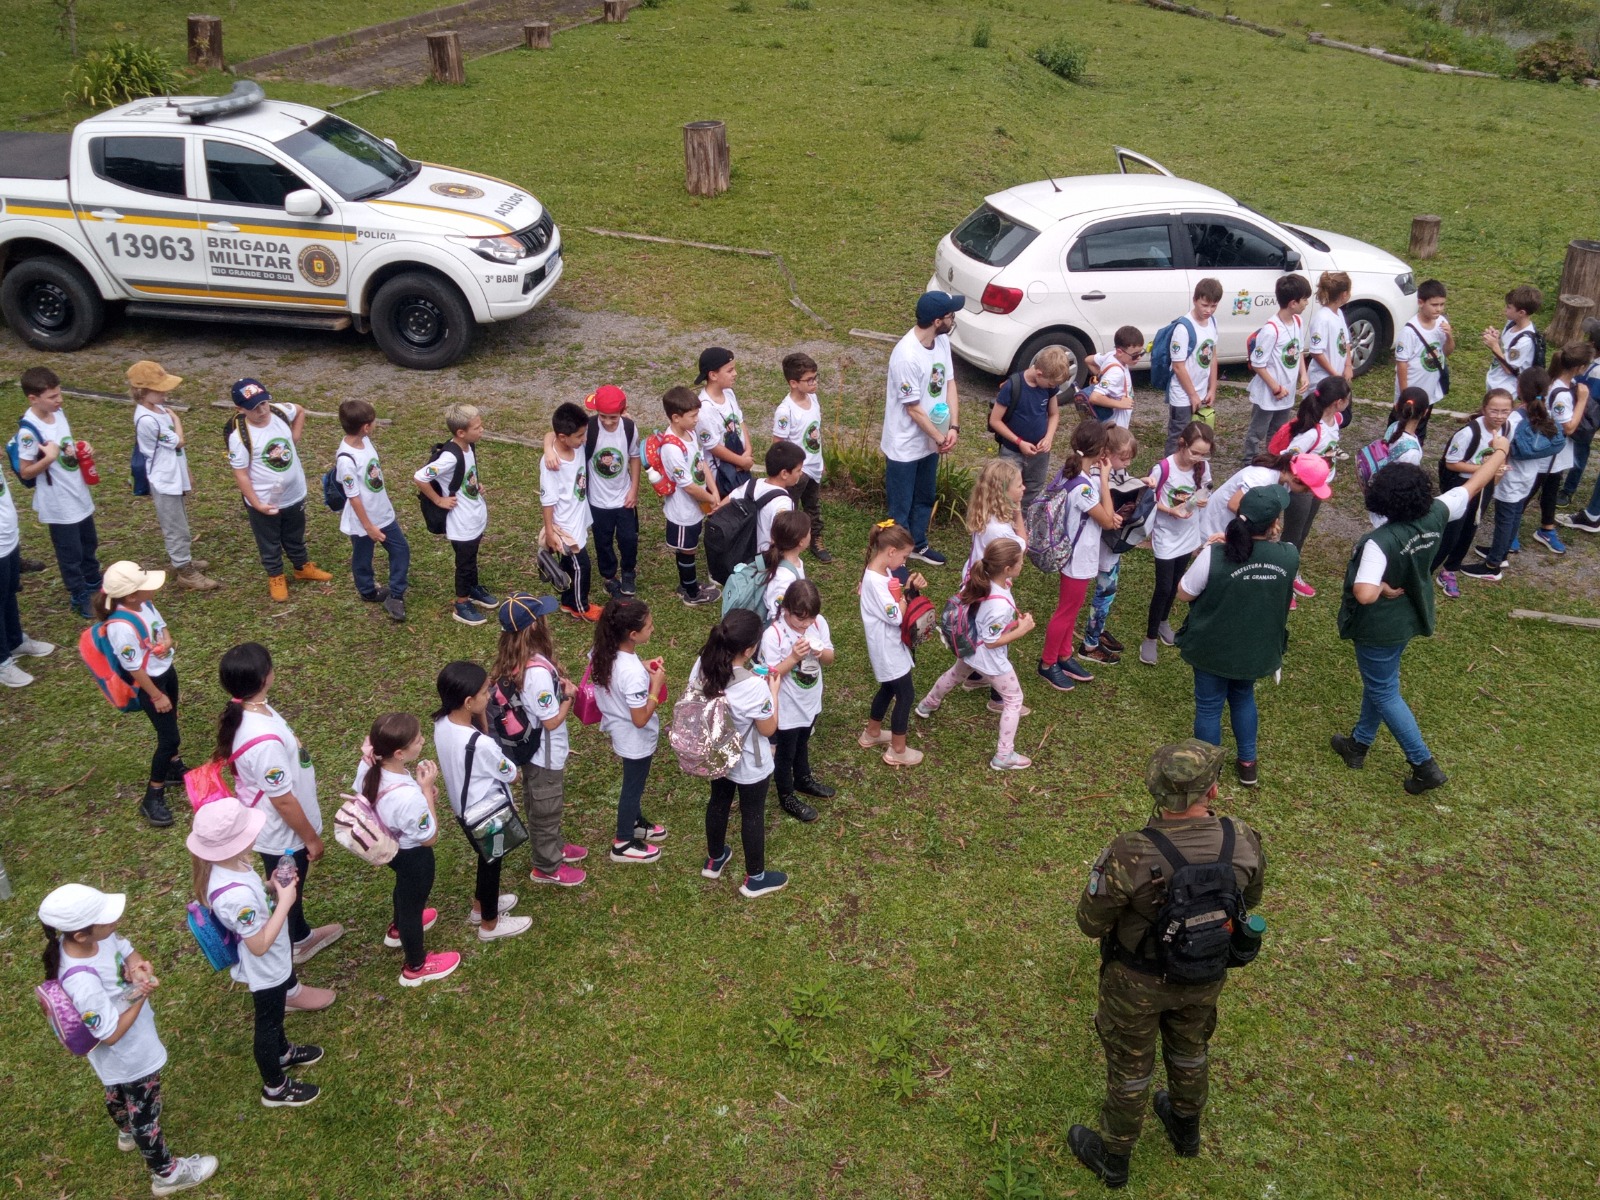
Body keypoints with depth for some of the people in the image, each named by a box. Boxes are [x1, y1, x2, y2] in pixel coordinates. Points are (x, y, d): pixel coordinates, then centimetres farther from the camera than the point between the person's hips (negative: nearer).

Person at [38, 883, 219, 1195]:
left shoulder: (96, 934, -23)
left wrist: (137, 965, -24)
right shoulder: (82, 983, -44)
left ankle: (127, 1133, 66)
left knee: (118, 1094, 36)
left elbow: (128, 951, -2)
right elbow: (111, 1035, -31)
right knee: (145, 1111, 18)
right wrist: (142, 994, -27)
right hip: (131, 1056, -8)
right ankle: (166, 1174, 43)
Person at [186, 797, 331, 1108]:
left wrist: (270, 885, -10)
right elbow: (259, 945, -32)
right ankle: (275, 1088, 41)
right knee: (267, 1023, 17)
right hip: (265, 969, -8)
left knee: (273, 1014, 33)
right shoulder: (236, 896, -44)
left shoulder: (226, 865, -17)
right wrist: (285, 901, -29)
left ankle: (282, 1053, 60)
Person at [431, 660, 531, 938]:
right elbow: (512, 776, -18)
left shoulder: (442, 724, -15)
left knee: (486, 859, 31)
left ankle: (481, 905, 53)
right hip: (488, 813, -7)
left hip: (464, 808, 7)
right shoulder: (481, 744, -37)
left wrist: (480, 724, -14)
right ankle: (490, 924, 40)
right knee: (492, 864, 18)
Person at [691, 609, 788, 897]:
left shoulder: (702, 666, -20)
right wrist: (773, 691, -9)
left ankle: (714, 860, 53)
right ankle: (755, 878, 39)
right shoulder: (755, 686, -37)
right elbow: (769, 729, -20)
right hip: (749, 765, -5)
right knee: (752, 815, 18)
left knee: (718, 802, 29)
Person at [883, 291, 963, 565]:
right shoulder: (906, 356, -31)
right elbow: (914, 409, -24)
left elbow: (949, 383, 2)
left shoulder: (942, 341, -5)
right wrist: (940, 438, -14)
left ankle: (918, 545, 46)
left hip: (930, 441, 9)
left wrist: (953, 427, -9)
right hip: (904, 446, -9)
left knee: (925, 498, 26)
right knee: (900, 509, 6)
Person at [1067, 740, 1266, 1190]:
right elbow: (1250, 898, -3)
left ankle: (1112, 1156, 45)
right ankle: (1185, 1129, 59)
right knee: (1190, 1047, 32)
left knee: (1130, 1065, 21)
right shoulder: (1243, 841, -25)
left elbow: (1090, 922, -20)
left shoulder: (1130, 856, -37)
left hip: (1137, 981, -3)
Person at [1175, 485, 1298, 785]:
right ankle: (1247, 763, 43)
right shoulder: (1289, 556, -17)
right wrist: (1272, 538, -5)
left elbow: (1184, 594, -12)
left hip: (1213, 649, -3)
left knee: (1209, 706, 17)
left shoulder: (1215, 556, -28)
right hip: (1257, 648, 3)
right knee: (1243, 697, 30)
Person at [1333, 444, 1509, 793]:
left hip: (1379, 628, -8)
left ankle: (1424, 764, 15)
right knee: (1379, 682, 25)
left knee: (1384, 692, 10)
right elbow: (1474, 485, 0)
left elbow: (1364, 594, -47)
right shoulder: (1434, 516, -17)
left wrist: (1384, 589, -23)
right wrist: (1500, 450, 15)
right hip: (1409, 617, 8)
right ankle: (1359, 743, 43)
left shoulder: (1380, 541, -35)